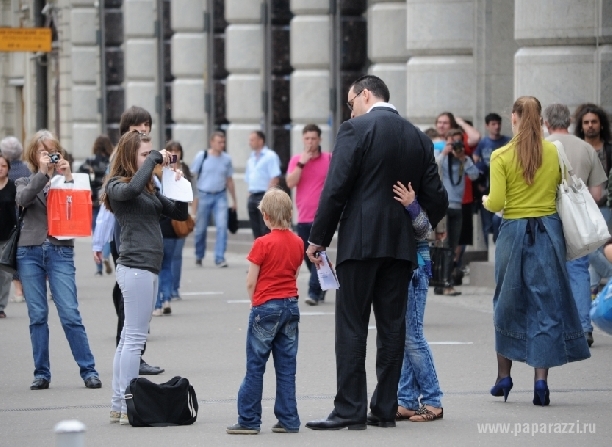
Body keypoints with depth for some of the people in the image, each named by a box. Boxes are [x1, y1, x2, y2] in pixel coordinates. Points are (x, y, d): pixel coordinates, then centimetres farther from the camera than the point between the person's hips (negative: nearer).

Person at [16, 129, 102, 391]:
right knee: (37, 317, 3)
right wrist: (42, 172, -14)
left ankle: (89, 371, -4)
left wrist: (67, 177, -12)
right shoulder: (25, 182, 13)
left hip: (60, 251, -1)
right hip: (30, 252, 2)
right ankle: (41, 374, 9)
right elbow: (22, 199, -10)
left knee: (70, 314, -8)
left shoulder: (66, 180, 10)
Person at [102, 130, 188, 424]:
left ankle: (118, 406, 13)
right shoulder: (118, 186, -7)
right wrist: (155, 159, -21)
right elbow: (132, 189, -32)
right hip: (136, 266, -9)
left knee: (129, 338, 10)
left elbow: (180, 214, 19)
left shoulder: (149, 188, 18)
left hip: (147, 268, 9)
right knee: (135, 338, -9)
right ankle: (128, 408, -9)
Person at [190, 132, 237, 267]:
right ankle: (199, 257, 24)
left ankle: (220, 258, -9)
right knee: (201, 228, 6)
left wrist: (234, 200, 13)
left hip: (220, 196, 2)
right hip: (204, 195, -2)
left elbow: (229, 180, 13)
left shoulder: (227, 159, 5)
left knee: (222, 226, -11)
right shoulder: (202, 156, -3)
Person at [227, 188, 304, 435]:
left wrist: (255, 303, 6)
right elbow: (295, 274, 11)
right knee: (287, 366, 8)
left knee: (255, 366, 1)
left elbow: (251, 282, -10)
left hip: (266, 307, -5)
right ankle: (289, 420, 7)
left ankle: (249, 421, 3)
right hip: (291, 305, 5)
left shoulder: (263, 244, -13)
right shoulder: (298, 243, 5)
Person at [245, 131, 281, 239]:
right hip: (253, 197, 8)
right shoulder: (251, 158, 18)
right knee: (256, 231, 9)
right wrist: (250, 195, 14)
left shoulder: (270, 156, -6)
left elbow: (275, 178, -14)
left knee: (266, 231, -10)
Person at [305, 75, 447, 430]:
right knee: (392, 327, 8)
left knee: (352, 326, -3)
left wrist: (319, 238, -4)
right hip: (402, 246, 5)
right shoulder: (419, 138, 11)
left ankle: (350, 410, -6)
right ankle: (385, 409, 9)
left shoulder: (355, 130, -6)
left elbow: (336, 189, -11)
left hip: (360, 241, -5)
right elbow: (437, 198, 10)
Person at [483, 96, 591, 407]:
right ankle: (541, 380, -6)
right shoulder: (554, 153, 0)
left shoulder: (501, 157, -7)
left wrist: (485, 201, 11)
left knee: (509, 302, 14)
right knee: (546, 303, 2)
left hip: (514, 232, -1)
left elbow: (496, 203, -10)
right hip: (548, 231, 1)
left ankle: (503, 376, 21)